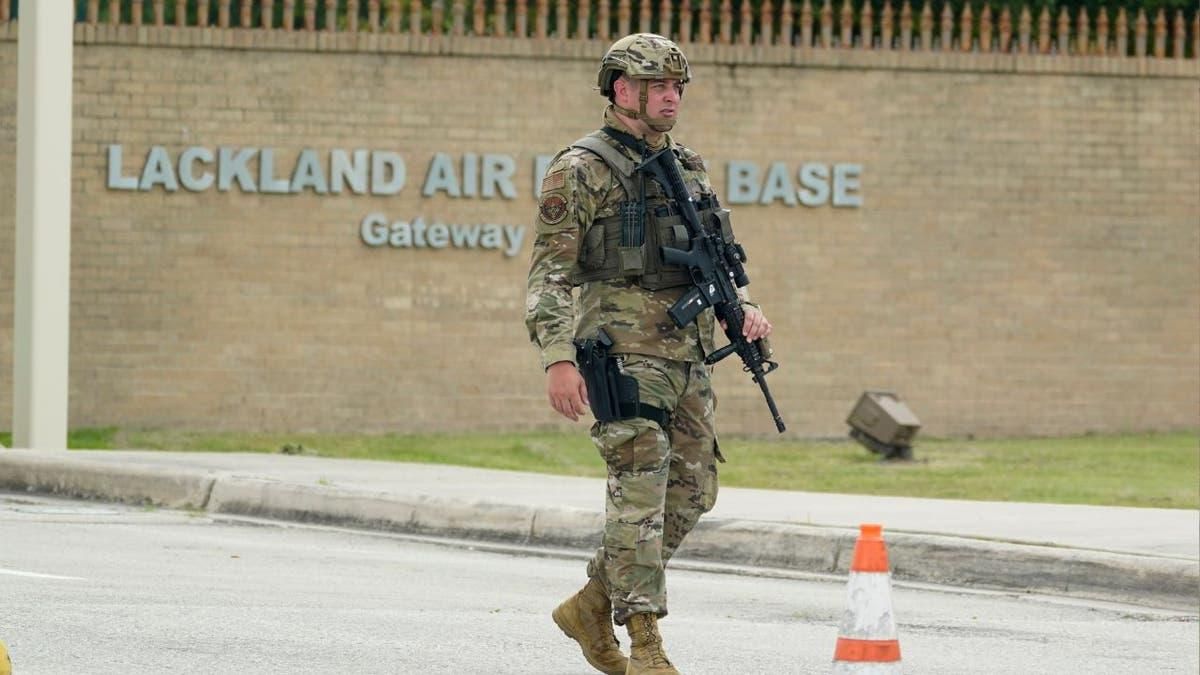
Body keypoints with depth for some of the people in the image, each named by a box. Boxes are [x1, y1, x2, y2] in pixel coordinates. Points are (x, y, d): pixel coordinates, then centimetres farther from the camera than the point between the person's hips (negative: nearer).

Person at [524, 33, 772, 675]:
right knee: (640, 492, -11)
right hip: (625, 351, -8)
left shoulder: (688, 169, 17)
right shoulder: (582, 171, -5)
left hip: (688, 356, 8)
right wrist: (557, 358, -20)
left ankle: (592, 605, 21)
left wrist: (742, 308, 5)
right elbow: (549, 274, -9)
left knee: (690, 492, 8)